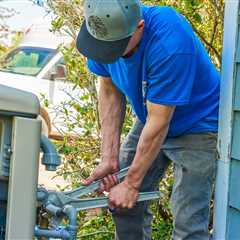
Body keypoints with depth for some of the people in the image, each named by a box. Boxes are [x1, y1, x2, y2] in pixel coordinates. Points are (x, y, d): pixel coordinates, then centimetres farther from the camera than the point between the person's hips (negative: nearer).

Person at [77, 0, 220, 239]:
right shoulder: (104, 30, -19)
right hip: (149, 120, 7)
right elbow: (110, 92, -7)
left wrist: (131, 184, -21)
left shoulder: (169, 42, -37)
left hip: (196, 125, -6)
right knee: (125, 204, 4)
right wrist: (110, 159, -13)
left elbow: (159, 124, -30)